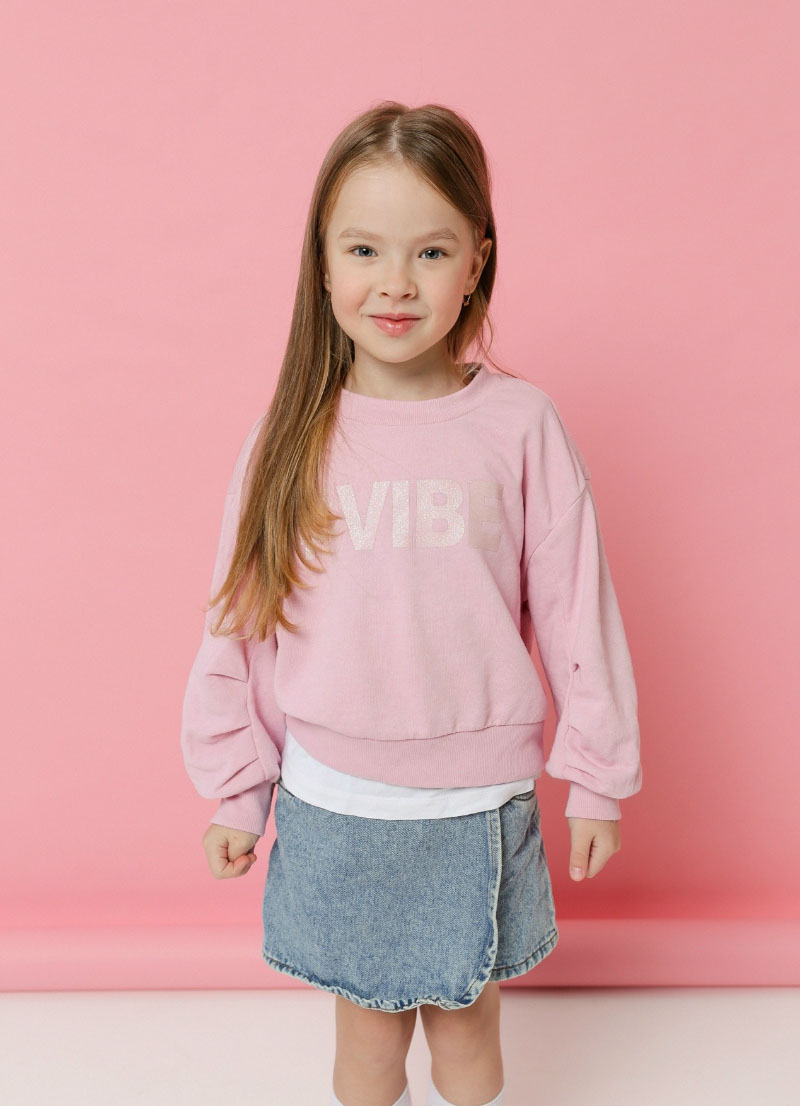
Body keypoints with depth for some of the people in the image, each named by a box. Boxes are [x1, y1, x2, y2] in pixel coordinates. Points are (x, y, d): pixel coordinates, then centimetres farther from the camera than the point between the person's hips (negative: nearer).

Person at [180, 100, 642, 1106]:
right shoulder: (295, 433, -6)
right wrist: (235, 791, 6)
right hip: (333, 804, 1)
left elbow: (577, 609, -4)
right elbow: (237, 618, 1)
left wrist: (597, 779, 2)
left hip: (476, 807, -1)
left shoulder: (520, 426, -10)